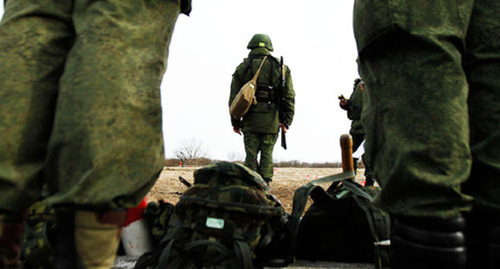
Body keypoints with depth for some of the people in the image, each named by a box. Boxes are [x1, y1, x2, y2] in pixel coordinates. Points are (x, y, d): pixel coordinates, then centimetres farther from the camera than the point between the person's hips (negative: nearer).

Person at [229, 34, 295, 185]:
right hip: (271, 122, 0)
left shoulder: (242, 68, 6)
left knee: (251, 155, 7)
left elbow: (234, 97, 5)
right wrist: (286, 121, 6)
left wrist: (235, 122, 12)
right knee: (267, 155, 8)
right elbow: (289, 97, 2)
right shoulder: (281, 68, 6)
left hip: (250, 121, 0)